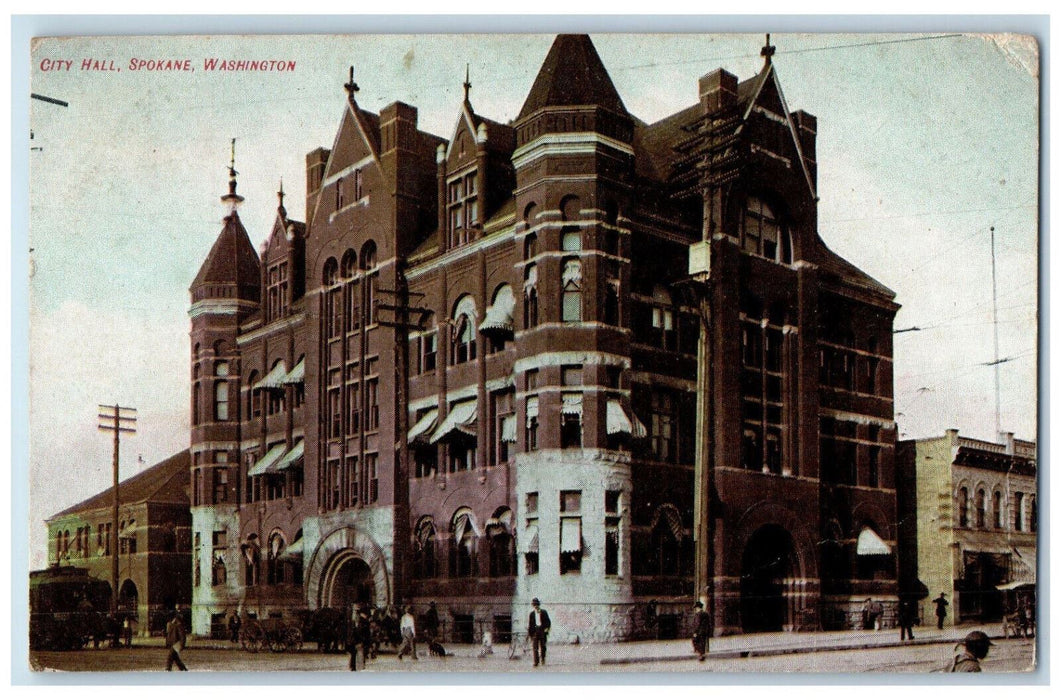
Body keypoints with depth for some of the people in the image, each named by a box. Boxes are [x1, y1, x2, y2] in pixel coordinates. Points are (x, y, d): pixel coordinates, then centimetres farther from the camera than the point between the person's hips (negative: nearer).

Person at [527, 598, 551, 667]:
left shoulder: (544, 613, 5)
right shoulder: (532, 614, 7)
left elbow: (548, 622, 8)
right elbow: (529, 624, 8)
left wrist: (547, 628, -10)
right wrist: (528, 634, 3)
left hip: (542, 631, 0)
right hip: (535, 631, 0)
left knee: (542, 647, 4)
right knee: (535, 647, -5)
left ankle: (542, 660, 20)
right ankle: (536, 661, -4)